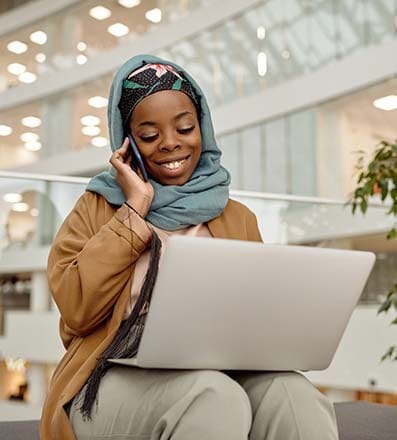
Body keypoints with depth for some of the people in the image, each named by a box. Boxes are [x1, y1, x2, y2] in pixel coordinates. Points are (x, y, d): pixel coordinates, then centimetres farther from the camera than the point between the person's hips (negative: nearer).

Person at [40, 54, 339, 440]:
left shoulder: (238, 219, 16)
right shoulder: (97, 208, 10)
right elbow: (77, 310, -6)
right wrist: (135, 208, -4)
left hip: (220, 374, 2)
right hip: (117, 379, -2)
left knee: (293, 395, -30)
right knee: (213, 397, -33)